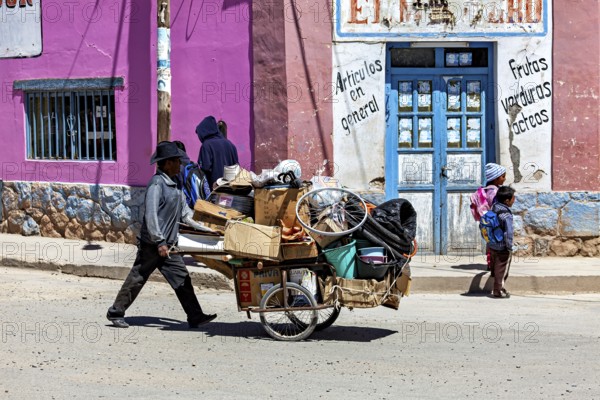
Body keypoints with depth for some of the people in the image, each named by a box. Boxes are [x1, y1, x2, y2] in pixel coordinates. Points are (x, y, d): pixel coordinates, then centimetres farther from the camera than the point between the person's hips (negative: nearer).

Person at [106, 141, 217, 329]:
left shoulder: (173, 186, 13)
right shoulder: (157, 184, -16)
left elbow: (185, 213, 20)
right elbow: (151, 215, -21)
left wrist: (206, 229, 15)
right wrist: (160, 242, -22)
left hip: (167, 245, 9)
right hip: (152, 244, -9)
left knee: (181, 278, 4)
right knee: (137, 278, 1)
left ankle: (195, 316, 5)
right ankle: (116, 312, 13)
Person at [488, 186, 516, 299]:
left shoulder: (494, 208, -2)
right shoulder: (506, 215, -26)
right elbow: (508, 233, -26)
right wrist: (510, 247, -14)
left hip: (492, 245, 8)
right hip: (502, 248, -8)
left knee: (495, 269, 22)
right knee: (501, 270, 6)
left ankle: (498, 289, 36)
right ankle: (499, 291, 14)